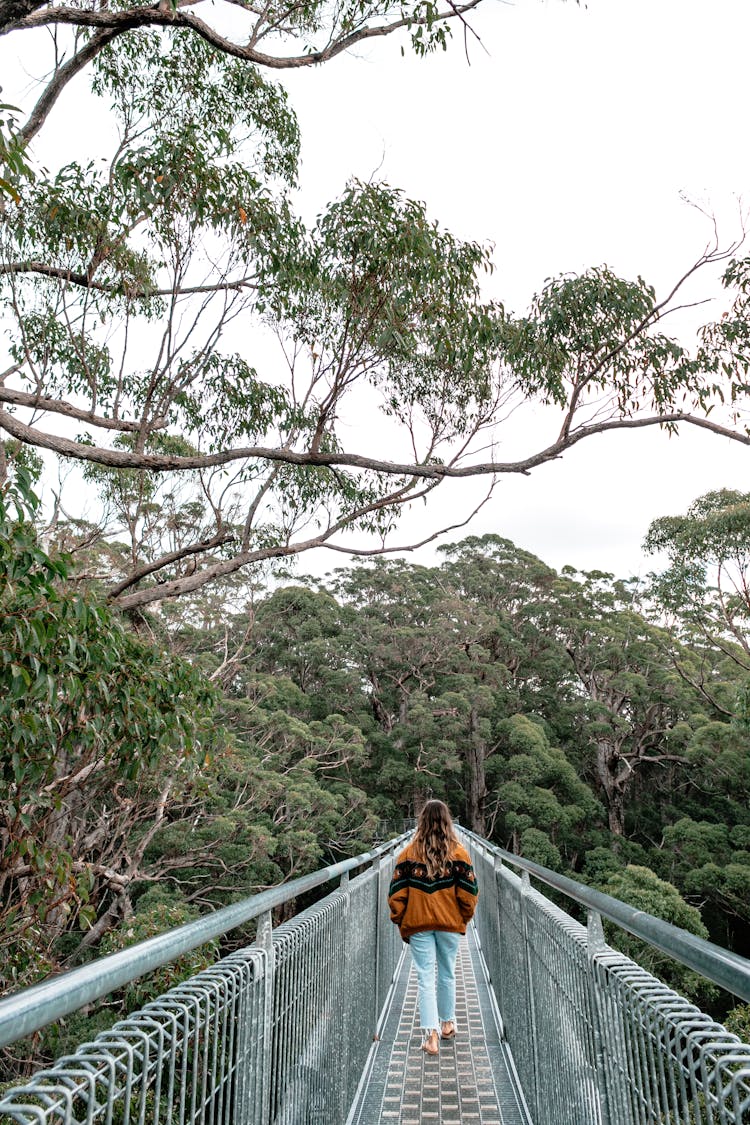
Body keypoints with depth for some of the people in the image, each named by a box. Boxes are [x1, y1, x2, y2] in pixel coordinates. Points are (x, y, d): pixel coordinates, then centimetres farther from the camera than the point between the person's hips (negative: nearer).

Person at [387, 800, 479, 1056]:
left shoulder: (409, 852, -5)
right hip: (450, 923, 1)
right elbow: (469, 890, -5)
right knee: (447, 974, 18)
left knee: (425, 977, 4)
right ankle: (447, 1023, 32)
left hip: (417, 924, -1)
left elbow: (397, 892, -4)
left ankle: (431, 1032, -4)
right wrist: (465, 917, 10)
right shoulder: (459, 852, -6)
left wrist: (399, 920, 7)